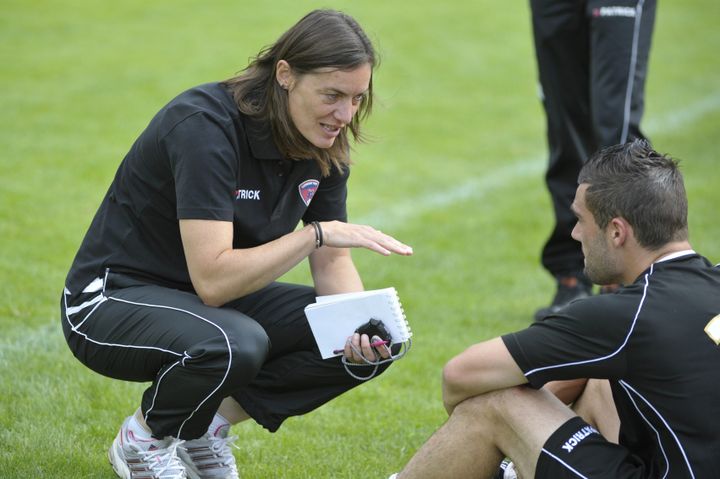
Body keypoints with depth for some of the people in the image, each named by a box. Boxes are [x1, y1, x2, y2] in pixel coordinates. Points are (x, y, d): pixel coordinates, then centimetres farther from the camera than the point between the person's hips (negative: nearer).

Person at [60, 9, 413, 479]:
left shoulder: (323, 143, -6)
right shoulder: (205, 125, -29)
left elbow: (332, 263, 0)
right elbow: (213, 279, -34)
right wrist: (318, 232, -34)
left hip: (217, 299, 7)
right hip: (115, 298, -7)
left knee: (370, 345, -10)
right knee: (236, 343, -38)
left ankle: (209, 424, 5)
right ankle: (145, 438, -6)